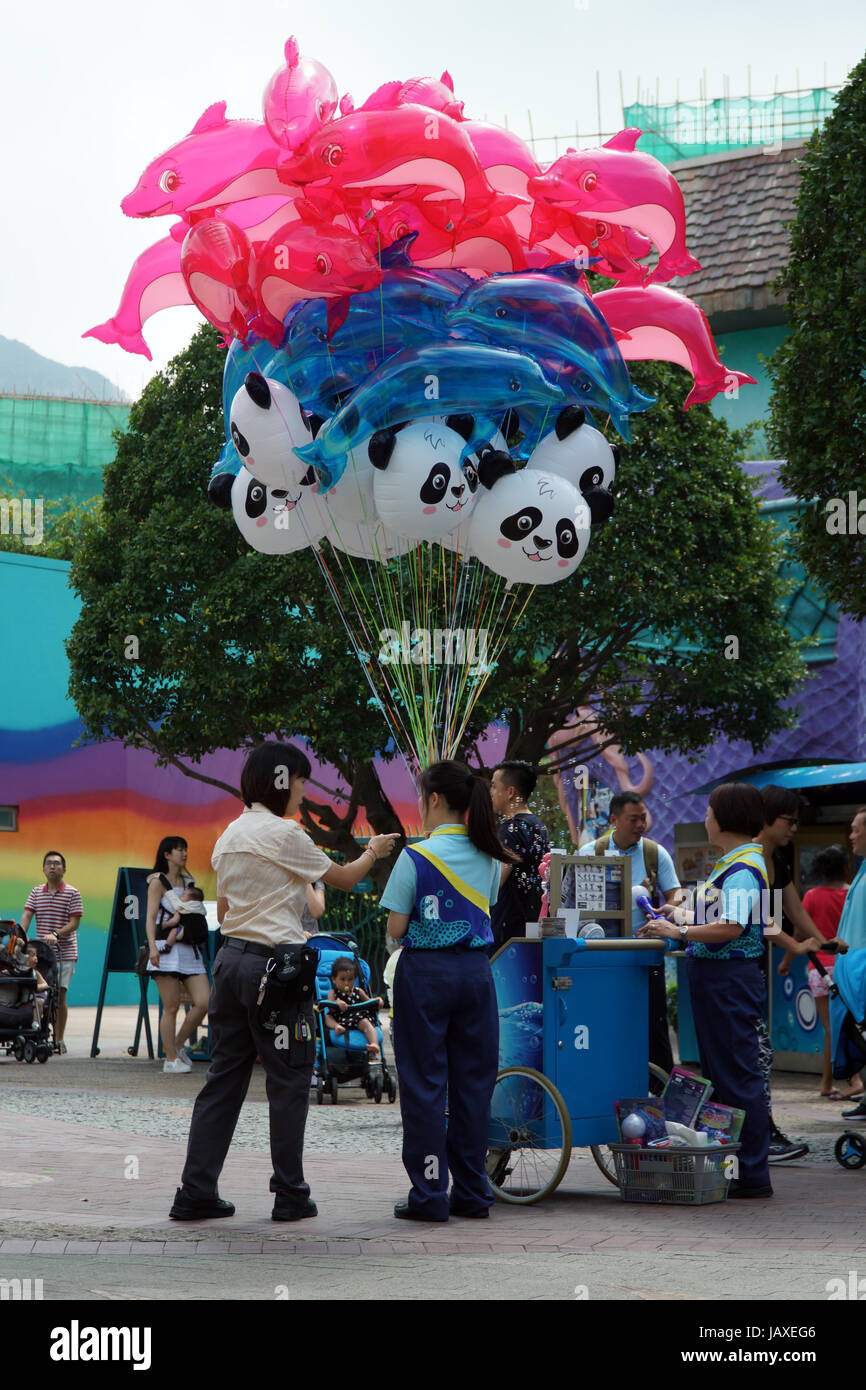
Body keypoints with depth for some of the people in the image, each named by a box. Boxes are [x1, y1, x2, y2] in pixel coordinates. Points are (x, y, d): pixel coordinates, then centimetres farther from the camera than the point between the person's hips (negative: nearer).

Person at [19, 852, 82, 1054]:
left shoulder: (72, 893, -1)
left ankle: (59, 1039, 0)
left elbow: (74, 923, -7)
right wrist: (20, 935, -18)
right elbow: (26, 916, 0)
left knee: (59, 994, -6)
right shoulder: (36, 892, 10)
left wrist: (56, 935, -22)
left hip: (64, 952, -3)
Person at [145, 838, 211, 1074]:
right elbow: (151, 917, -7)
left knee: (204, 1002, -6)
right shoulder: (158, 882, 1)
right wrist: (153, 946, -20)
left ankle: (178, 1045, 13)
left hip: (189, 948, 6)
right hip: (166, 948, -6)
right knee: (172, 1007, -5)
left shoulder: (188, 882, 20)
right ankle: (171, 1059, 4)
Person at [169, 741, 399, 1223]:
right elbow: (343, 878, 1)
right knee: (289, 1081, 2)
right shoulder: (285, 834, -11)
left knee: (224, 1078, 9)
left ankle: (196, 1193, 8)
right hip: (274, 963, -8)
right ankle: (291, 1196, 6)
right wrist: (374, 853, 20)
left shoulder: (230, 835, 14)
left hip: (230, 959, 8)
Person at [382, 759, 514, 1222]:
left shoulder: (416, 857, -11)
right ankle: (471, 1192, 15)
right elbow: (485, 915, 13)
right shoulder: (489, 858, 5)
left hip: (426, 971, -5)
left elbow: (396, 929, -10)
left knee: (424, 1083, 2)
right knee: (473, 1081, 10)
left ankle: (429, 1194, 3)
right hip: (476, 970, 5)